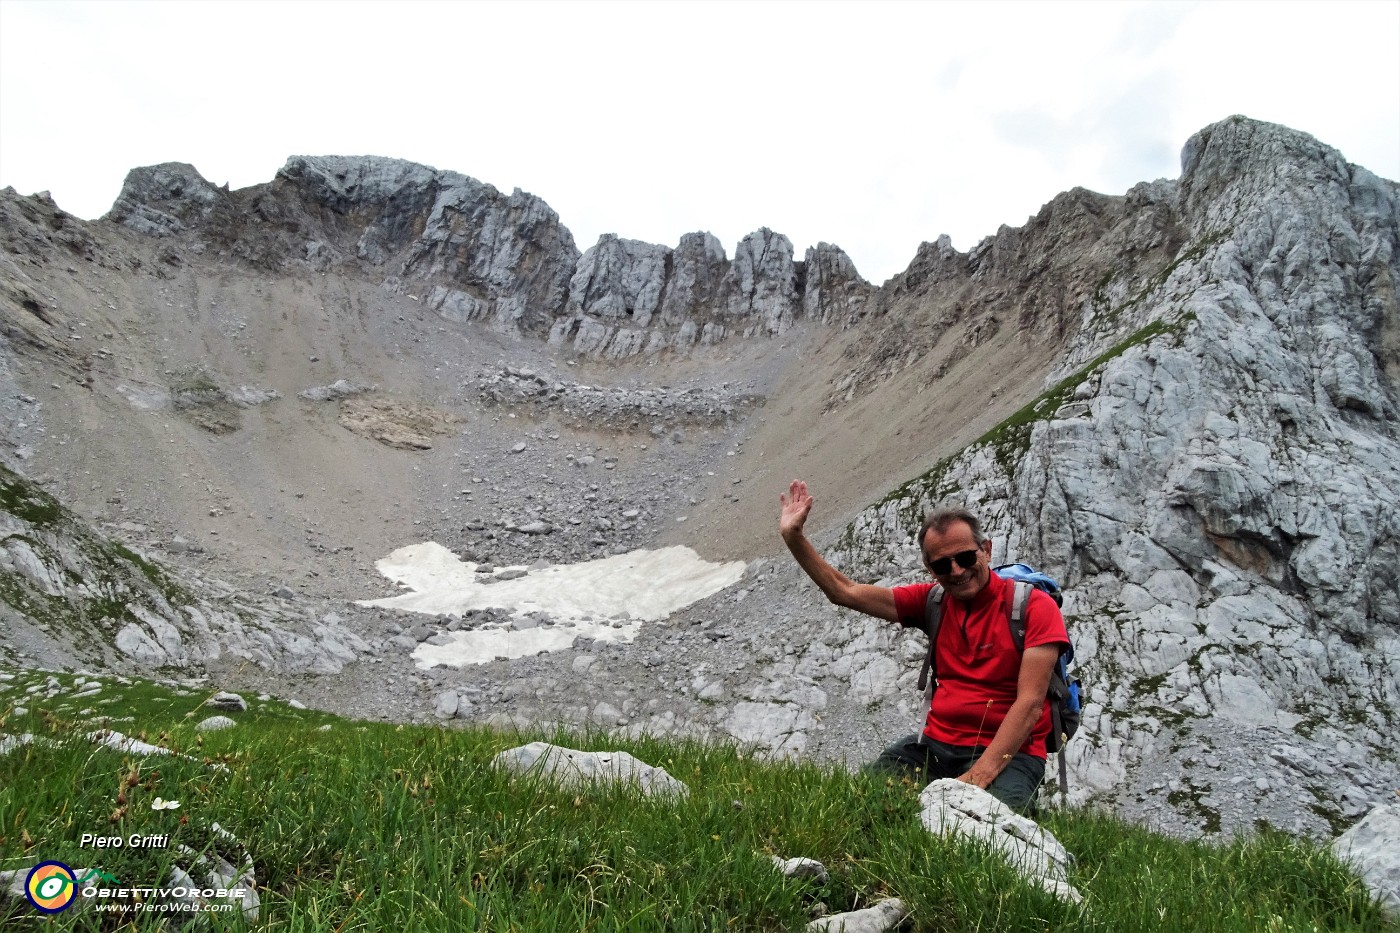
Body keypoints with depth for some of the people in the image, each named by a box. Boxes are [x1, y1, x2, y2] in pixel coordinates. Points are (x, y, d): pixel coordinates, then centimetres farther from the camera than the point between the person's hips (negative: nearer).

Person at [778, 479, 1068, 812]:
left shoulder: (1034, 607, -7)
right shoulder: (932, 601, 7)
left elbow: (1030, 704, -14)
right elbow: (845, 592, 7)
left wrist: (980, 774, -24)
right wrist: (794, 537, -1)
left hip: (1008, 752, -3)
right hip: (935, 743, 3)